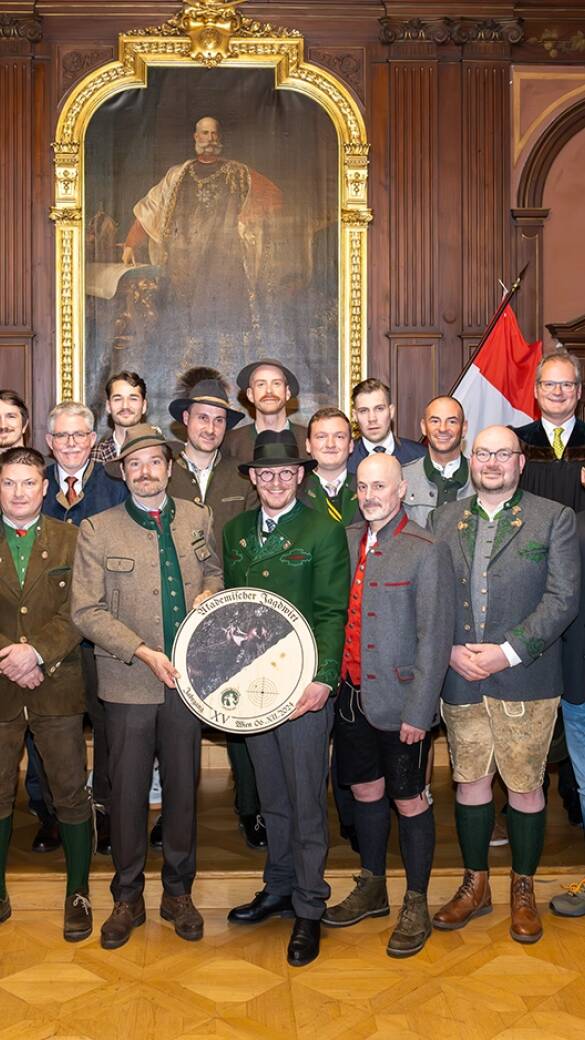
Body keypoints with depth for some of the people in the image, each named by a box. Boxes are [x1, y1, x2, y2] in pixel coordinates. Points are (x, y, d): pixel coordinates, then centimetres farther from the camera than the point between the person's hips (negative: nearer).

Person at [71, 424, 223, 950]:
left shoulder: (199, 519, 6)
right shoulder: (97, 530, -3)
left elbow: (215, 571, 20)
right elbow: (87, 611, -7)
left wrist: (210, 592, -5)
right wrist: (144, 652, -16)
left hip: (187, 677, 2)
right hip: (129, 683, -2)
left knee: (183, 786, 12)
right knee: (128, 790, 6)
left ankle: (178, 891, 29)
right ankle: (128, 898, 25)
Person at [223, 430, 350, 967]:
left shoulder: (324, 532, -5)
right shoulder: (235, 531, 10)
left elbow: (333, 613, -9)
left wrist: (323, 679, -19)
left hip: (304, 686, -5)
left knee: (307, 800, 3)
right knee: (272, 797, 16)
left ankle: (308, 909, 16)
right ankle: (278, 888, 32)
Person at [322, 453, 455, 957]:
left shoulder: (427, 551, -13)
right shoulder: (347, 539, 5)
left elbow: (435, 638, -14)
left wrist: (417, 711, -15)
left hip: (400, 702, -5)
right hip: (353, 693, 6)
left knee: (409, 801, 7)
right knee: (366, 791, 18)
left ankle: (416, 906, 24)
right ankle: (372, 889, 36)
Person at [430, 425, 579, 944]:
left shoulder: (554, 518, -2)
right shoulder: (445, 519, 9)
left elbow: (564, 598, -10)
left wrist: (506, 651, -17)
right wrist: (450, 649, -9)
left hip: (525, 681, -3)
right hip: (459, 677, 3)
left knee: (524, 786, 7)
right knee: (470, 781, 12)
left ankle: (523, 889, 27)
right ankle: (475, 884, 29)